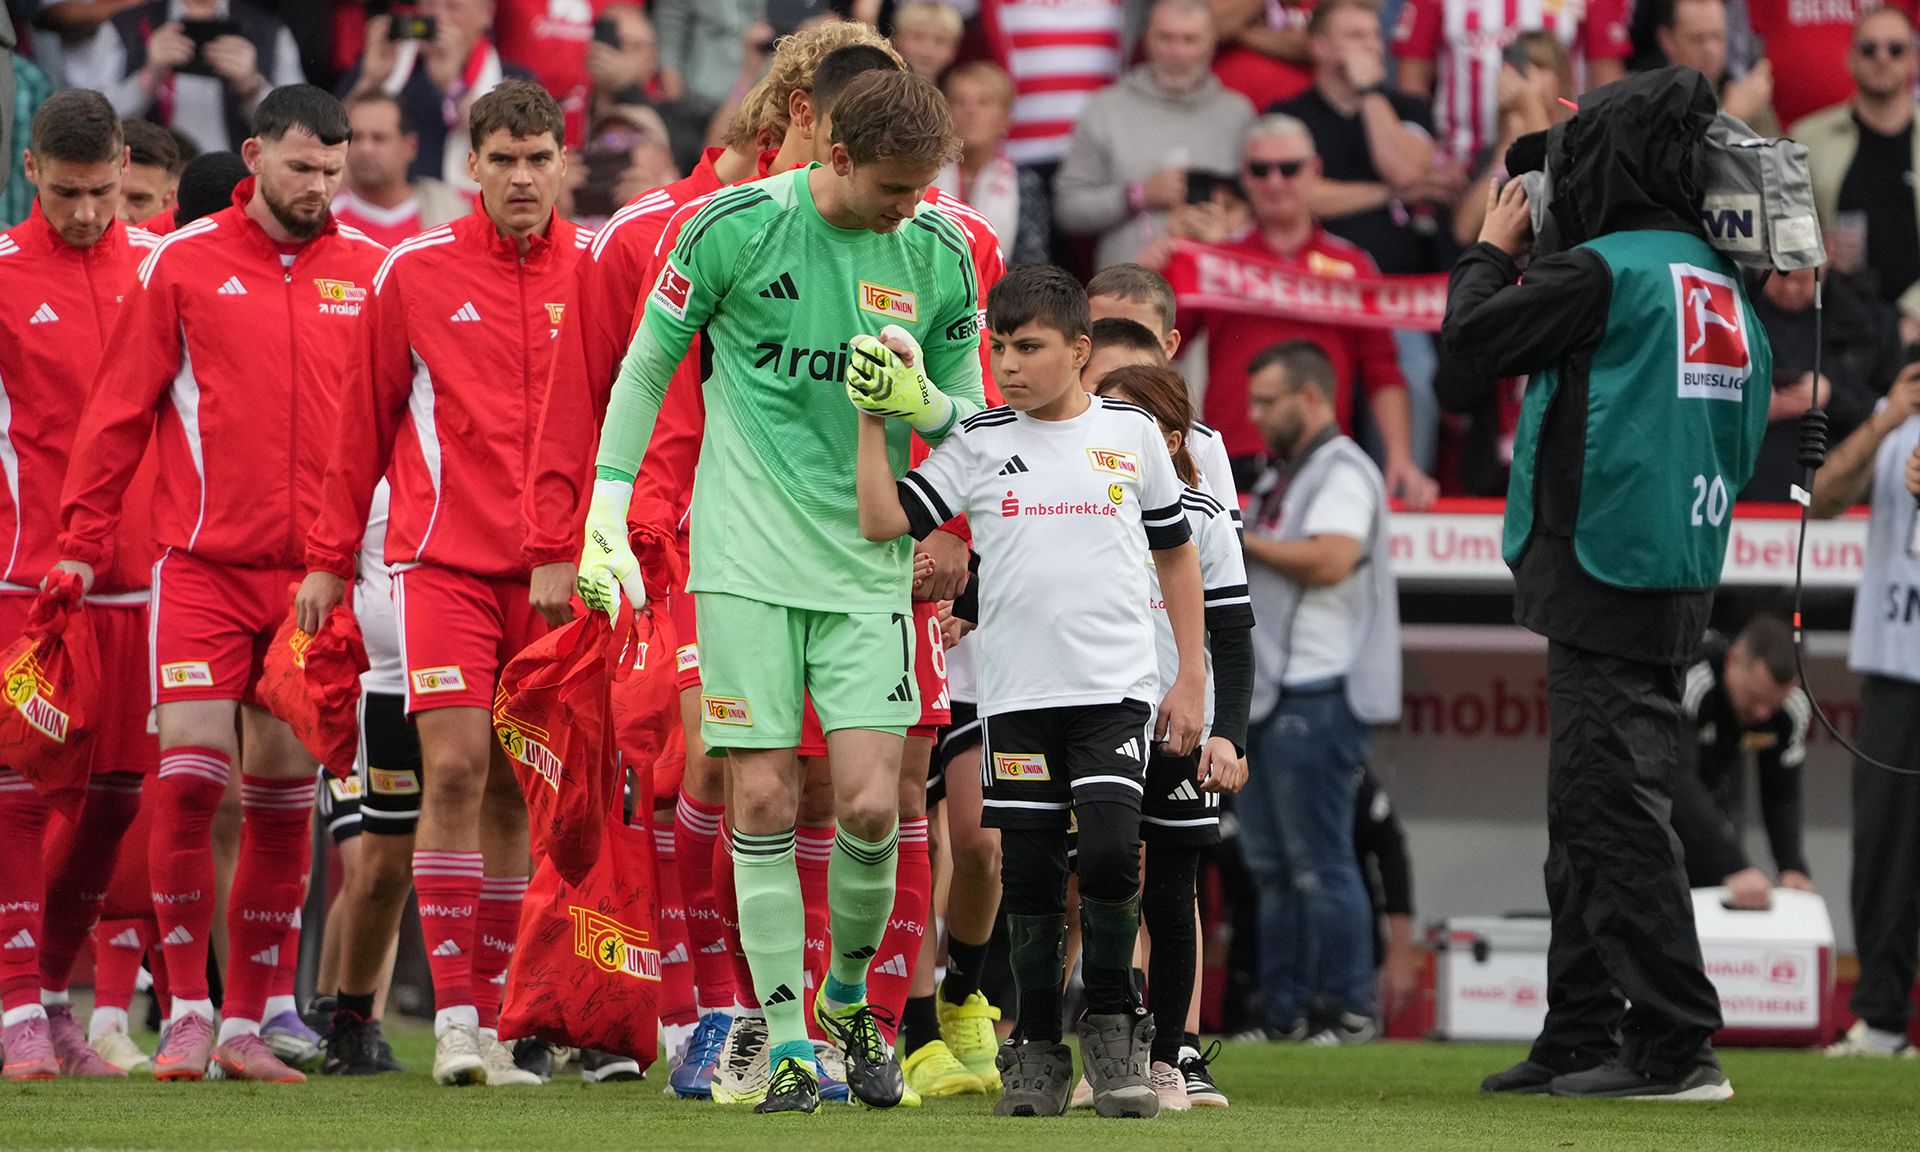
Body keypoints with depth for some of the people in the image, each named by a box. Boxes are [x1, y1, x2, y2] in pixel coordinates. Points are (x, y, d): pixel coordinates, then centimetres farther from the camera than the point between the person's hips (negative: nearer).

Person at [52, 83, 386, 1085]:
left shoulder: (369, 273, 7)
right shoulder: (184, 263, 3)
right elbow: (119, 410, 4)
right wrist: (83, 543, -1)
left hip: (313, 577, 2)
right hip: (203, 568, -2)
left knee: (283, 801, 3)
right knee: (189, 778, -10)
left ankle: (246, 1024, 9)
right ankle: (186, 1013, 0)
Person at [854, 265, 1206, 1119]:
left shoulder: (1131, 432, 6)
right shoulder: (978, 445, 5)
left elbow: (1176, 555, 15)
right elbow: (882, 520, -2)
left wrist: (1191, 678, 11)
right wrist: (873, 423, -6)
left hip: (1116, 688, -1)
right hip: (1017, 694, 1)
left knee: (1110, 853, -16)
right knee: (1029, 874, 3)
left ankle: (1112, 1024, 2)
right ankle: (1038, 1050, 13)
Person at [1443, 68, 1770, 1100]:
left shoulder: (1603, 271, -13)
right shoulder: (1718, 285, 12)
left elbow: (1471, 337, -6)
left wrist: (1492, 249, 11)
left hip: (1607, 579, -9)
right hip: (1676, 580, 9)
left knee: (1614, 810, -8)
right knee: (1590, 817, 15)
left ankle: (1676, 1045, -11)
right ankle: (1581, 1037, 18)